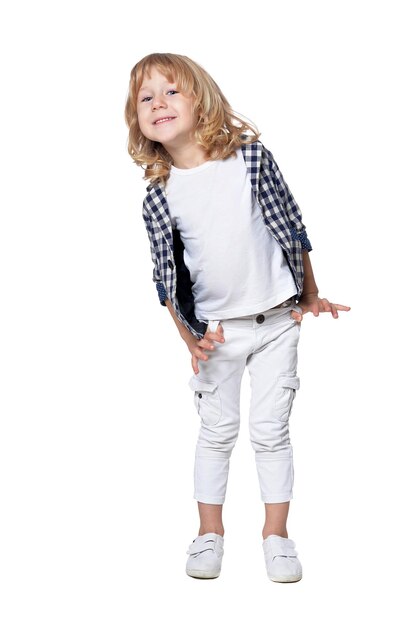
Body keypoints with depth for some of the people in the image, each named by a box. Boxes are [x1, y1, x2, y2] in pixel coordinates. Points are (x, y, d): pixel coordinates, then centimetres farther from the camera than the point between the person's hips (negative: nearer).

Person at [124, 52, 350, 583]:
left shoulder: (252, 157, -6)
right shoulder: (159, 196, -5)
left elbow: (292, 227, 2)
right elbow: (166, 274, 2)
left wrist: (310, 296, 5)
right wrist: (189, 337, -3)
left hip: (277, 321, -1)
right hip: (217, 331, 1)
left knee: (270, 430, 5)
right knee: (216, 431, 12)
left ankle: (276, 534, 20)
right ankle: (209, 533, 27)